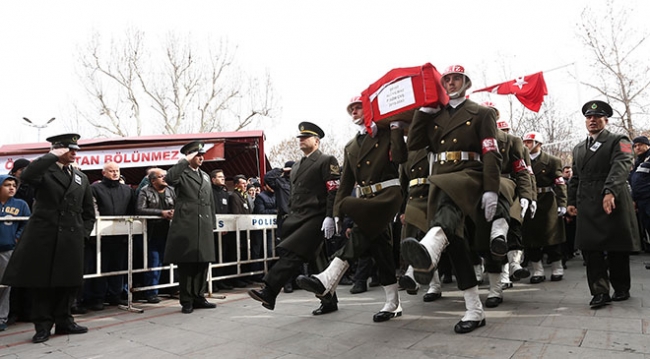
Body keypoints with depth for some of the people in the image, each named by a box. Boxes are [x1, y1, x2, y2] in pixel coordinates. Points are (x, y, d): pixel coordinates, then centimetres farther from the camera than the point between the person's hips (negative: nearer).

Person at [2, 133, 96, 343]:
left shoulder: (81, 178, 14)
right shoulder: (44, 172, 0)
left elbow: (89, 211, 17)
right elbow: (27, 176, -26)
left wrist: (84, 233, 6)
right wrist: (53, 156, -20)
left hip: (71, 239, 4)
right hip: (43, 237, -4)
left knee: (68, 282, 9)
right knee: (40, 281, 4)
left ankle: (63, 321, 23)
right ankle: (43, 325, 17)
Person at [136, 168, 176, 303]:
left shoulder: (171, 191, 10)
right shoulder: (145, 192, -2)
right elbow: (140, 209, -15)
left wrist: (174, 212, -14)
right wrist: (161, 213, -18)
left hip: (167, 232, 4)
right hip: (153, 233, -4)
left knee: (162, 262, 11)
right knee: (153, 263, -1)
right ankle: (151, 293, 9)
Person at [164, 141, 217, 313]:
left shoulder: (205, 176, 21)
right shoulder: (182, 174, 1)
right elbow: (169, 178, -25)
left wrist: (212, 224, 17)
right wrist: (185, 161, -17)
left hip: (204, 227, 6)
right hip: (186, 226, -6)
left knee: (202, 263, 9)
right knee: (186, 264, 0)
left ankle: (198, 297, 20)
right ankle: (186, 301, 9)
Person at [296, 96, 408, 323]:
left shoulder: (387, 134, 4)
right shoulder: (351, 147, 20)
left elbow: (400, 158, -16)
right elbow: (346, 182, 16)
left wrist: (396, 127, -11)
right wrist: (336, 214, 9)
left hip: (387, 194, -6)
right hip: (365, 198, 6)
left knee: (360, 232, -29)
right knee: (379, 249, 5)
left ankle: (328, 280, -33)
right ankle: (393, 304, 13)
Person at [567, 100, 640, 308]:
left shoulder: (618, 141, 3)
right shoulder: (578, 149, 21)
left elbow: (622, 166, -14)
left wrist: (610, 191, -29)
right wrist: (572, 201, 11)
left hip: (613, 203, -4)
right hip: (587, 207, 4)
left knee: (617, 249, 4)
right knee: (590, 249, -5)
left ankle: (621, 289, 21)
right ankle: (600, 292, -3)